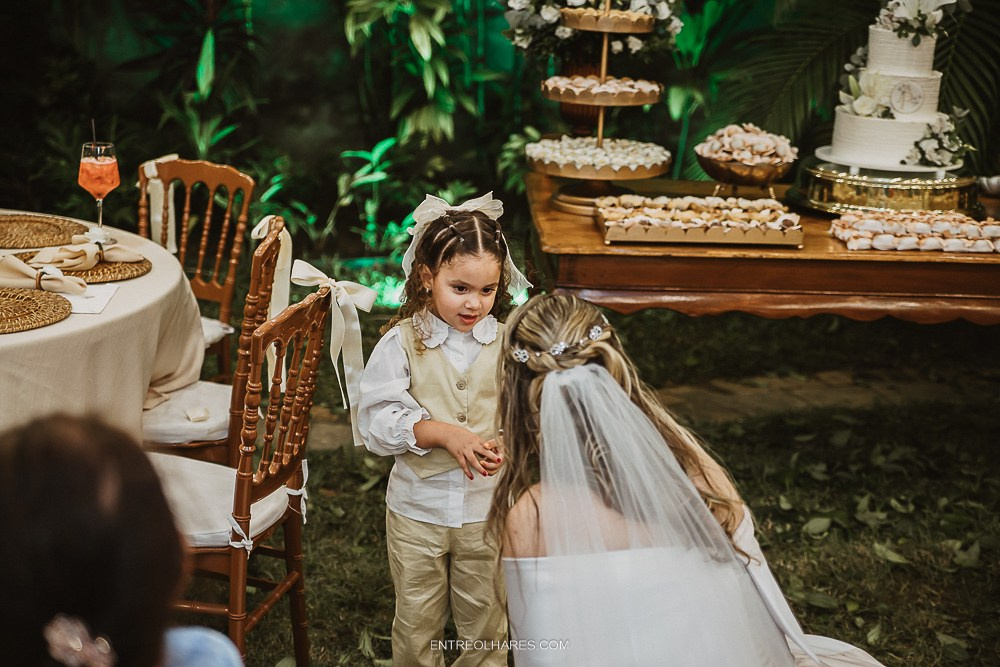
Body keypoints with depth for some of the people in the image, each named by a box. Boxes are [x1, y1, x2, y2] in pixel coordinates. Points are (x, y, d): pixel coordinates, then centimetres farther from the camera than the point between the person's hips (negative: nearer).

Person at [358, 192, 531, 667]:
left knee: (486, 620, 17)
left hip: (488, 508, 1)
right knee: (417, 620, 16)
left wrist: (506, 444, -28)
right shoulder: (402, 342, -9)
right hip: (417, 508, -1)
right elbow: (379, 418, -13)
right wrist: (444, 433, -25)